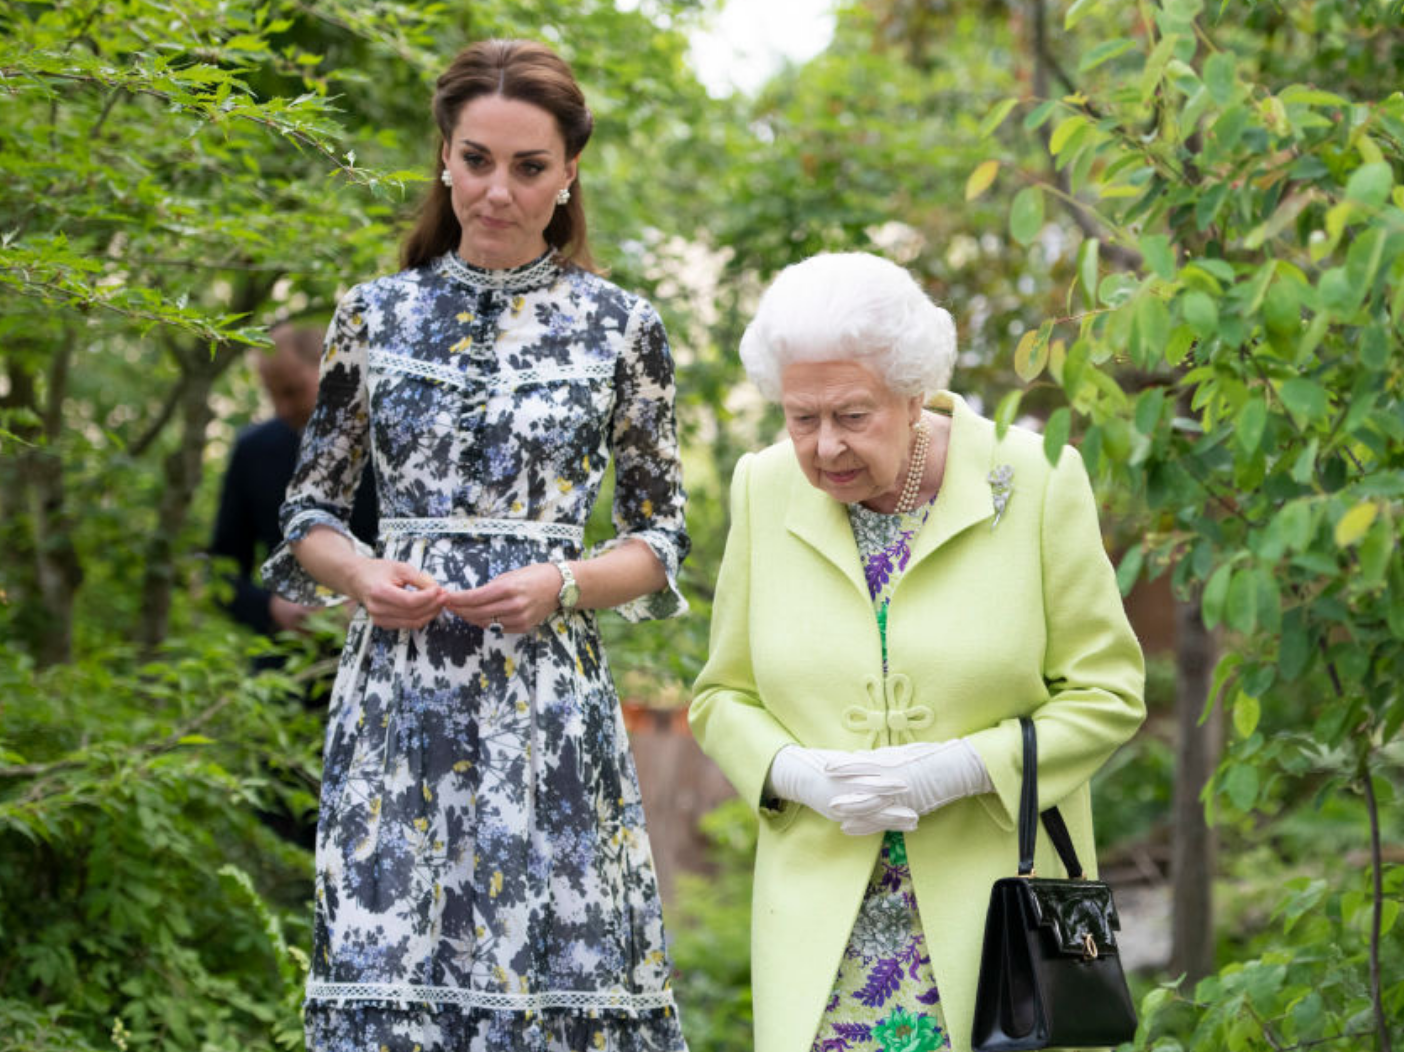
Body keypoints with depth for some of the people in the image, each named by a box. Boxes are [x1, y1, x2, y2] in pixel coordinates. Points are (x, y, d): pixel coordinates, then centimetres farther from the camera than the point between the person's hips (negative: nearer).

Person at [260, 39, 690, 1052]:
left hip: (548, 701, -1)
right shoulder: (377, 314, 7)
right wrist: (363, 575, -9)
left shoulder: (620, 326, 4)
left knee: (553, 969, -3)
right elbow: (309, 511, 12)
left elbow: (662, 539, 7)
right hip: (399, 695, 1)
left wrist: (561, 586, -11)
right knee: (387, 971, -1)